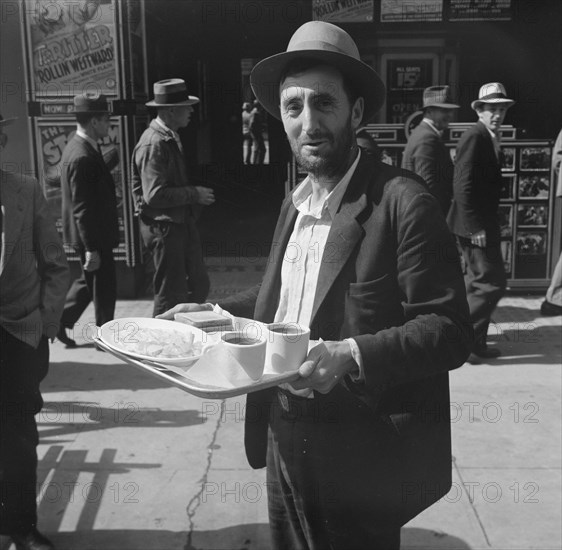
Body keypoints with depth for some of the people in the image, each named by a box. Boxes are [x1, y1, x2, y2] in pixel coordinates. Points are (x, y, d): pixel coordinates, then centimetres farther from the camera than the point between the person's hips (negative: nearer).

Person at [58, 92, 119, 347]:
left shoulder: (79, 147, 7)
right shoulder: (82, 157, -25)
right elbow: (82, 208, -25)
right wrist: (91, 248, -24)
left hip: (93, 234, 10)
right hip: (92, 236, -10)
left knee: (90, 280, 23)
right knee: (104, 286, 6)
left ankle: (59, 321, 31)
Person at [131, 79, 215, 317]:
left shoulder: (171, 138, 11)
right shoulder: (153, 144, -20)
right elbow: (154, 195, -26)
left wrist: (195, 193, 7)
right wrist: (195, 193, -18)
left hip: (180, 221, 10)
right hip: (163, 226, -10)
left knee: (199, 285, 15)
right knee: (170, 294, 2)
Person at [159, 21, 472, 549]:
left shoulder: (404, 203, -17)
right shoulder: (294, 203, 8)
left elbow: (448, 330, -19)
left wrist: (351, 356, -32)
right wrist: (215, 312, 6)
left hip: (361, 454, -6)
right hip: (284, 440, 7)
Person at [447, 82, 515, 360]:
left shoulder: (490, 138, 15)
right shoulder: (474, 137, -15)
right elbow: (463, 185, -21)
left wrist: (487, 225, 14)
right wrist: (475, 227, -23)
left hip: (484, 224, 10)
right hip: (475, 225, -10)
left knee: (479, 283, 15)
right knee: (492, 282, -9)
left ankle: (475, 342, 25)